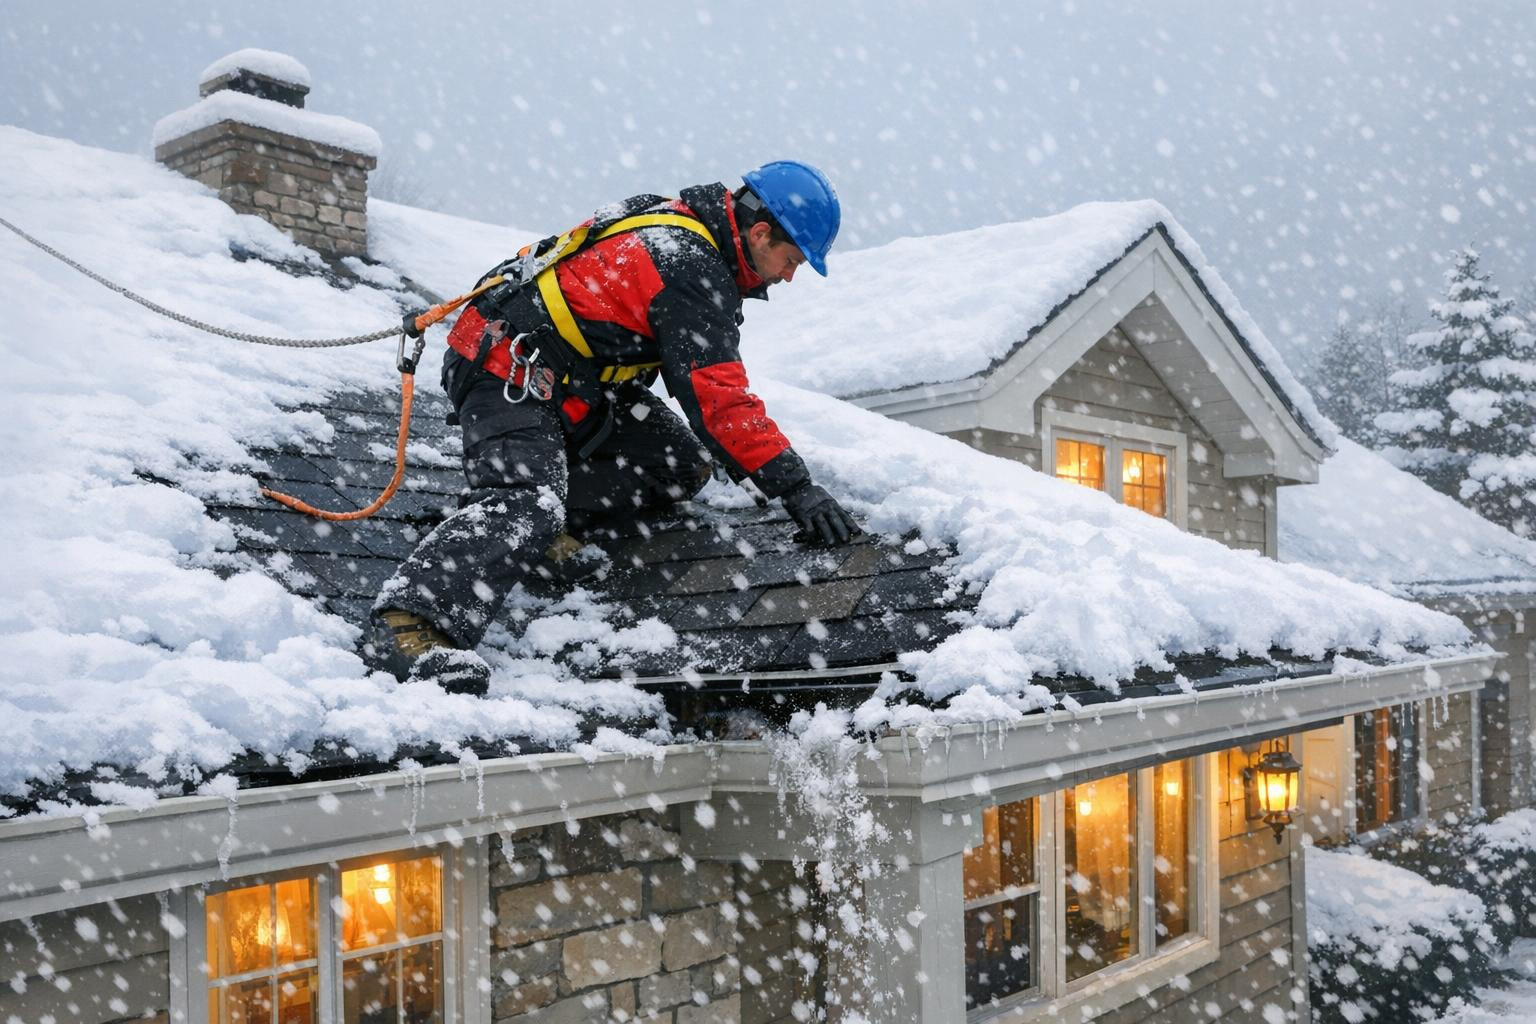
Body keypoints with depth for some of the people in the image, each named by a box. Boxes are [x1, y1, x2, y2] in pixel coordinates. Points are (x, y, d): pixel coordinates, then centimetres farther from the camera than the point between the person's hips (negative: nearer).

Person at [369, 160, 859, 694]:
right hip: (511, 370, -10)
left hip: (573, 376, 10)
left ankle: (549, 505, -5)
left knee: (680, 467, 2)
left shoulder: (675, 221, 10)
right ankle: (413, 619, -42)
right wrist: (796, 487, -22)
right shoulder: (692, 269, -20)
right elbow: (717, 398, -24)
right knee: (527, 502, -31)